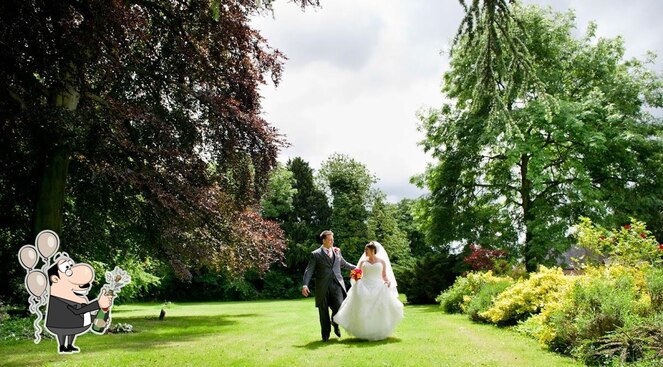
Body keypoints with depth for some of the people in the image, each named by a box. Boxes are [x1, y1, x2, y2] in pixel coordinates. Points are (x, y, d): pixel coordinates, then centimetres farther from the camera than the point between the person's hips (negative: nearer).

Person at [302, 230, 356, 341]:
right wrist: (305, 285, -15)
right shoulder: (315, 254, 2)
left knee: (339, 308, -10)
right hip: (323, 287, -2)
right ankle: (326, 334, 22)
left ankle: (335, 324, 23)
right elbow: (309, 271, -3)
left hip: (337, 284, 2)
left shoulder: (337, 252, 15)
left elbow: (344, 264, 30)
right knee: (323, 311, 3)